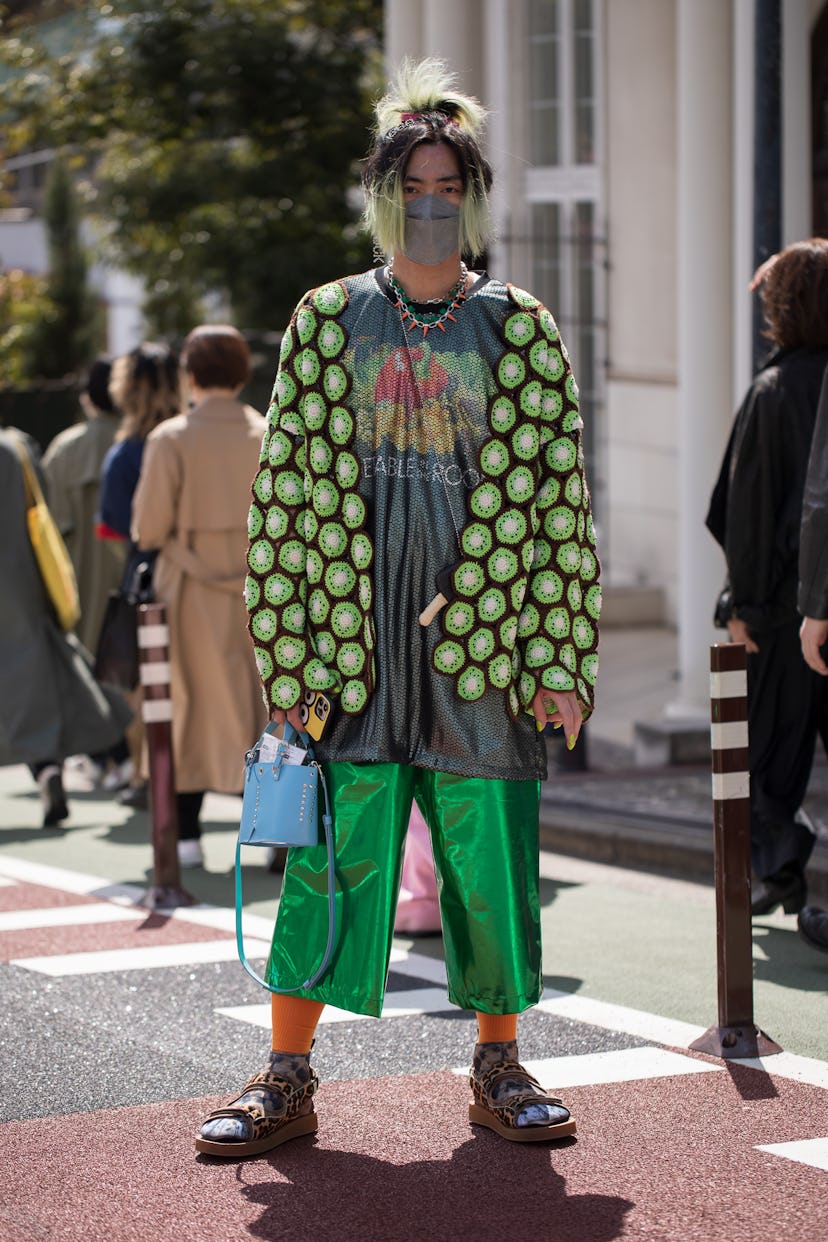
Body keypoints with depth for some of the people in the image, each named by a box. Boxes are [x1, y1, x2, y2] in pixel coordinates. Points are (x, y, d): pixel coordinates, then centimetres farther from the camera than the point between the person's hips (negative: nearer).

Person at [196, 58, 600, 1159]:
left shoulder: (522, 331, 6)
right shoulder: (325, 321, 6)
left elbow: (561, 499, 5)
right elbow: (283, 490, 4)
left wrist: (562, 656, -1)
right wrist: (284, 651, -1)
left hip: (485, 642, 0)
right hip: (353, 642, 0)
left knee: (494, 860, 4)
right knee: (331, 856, 1)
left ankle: (499, 1069, 20)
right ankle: (287, 1079, 12)